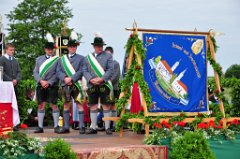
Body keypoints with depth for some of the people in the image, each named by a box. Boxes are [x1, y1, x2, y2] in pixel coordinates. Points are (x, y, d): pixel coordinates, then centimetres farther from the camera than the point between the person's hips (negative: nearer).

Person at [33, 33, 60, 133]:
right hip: (40, 86, 3)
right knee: (41, 105, 4)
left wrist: (49, 83, -13)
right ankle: (40, 127, 8)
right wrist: (41, 81, -9)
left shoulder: (57, 60, 2)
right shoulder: (39, 59, 13)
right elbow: (35, 72, 8)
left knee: (54, 105, -3)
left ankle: (56, 126, 4)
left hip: (52, 86, -3)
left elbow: (58, 74, -4)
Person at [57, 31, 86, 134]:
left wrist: (71, 79, -15)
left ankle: (81, 127, -4)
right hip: (65, 85, 3)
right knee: (66, 105, 7)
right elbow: (59, 71, 7)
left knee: (79, 105, -5)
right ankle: (66, 127, 12)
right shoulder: (62, 59, 16)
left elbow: (81, 72, -4)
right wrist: (65, 78, -11)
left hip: (76, 84, -3)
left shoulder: (81, 58, 7)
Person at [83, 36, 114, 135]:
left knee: (106, 106, -1)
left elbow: (110, 70, -4)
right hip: (92, 86, 3)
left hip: (104, 85, -3)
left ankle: (107, 127, 4)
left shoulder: (108, 56, 6)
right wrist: (91, 79, -10)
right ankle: (93, 128, 11)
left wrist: (101, 79, -16)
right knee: (93, 106, 5)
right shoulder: (88, 57, 14)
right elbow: (85, 71, 8)